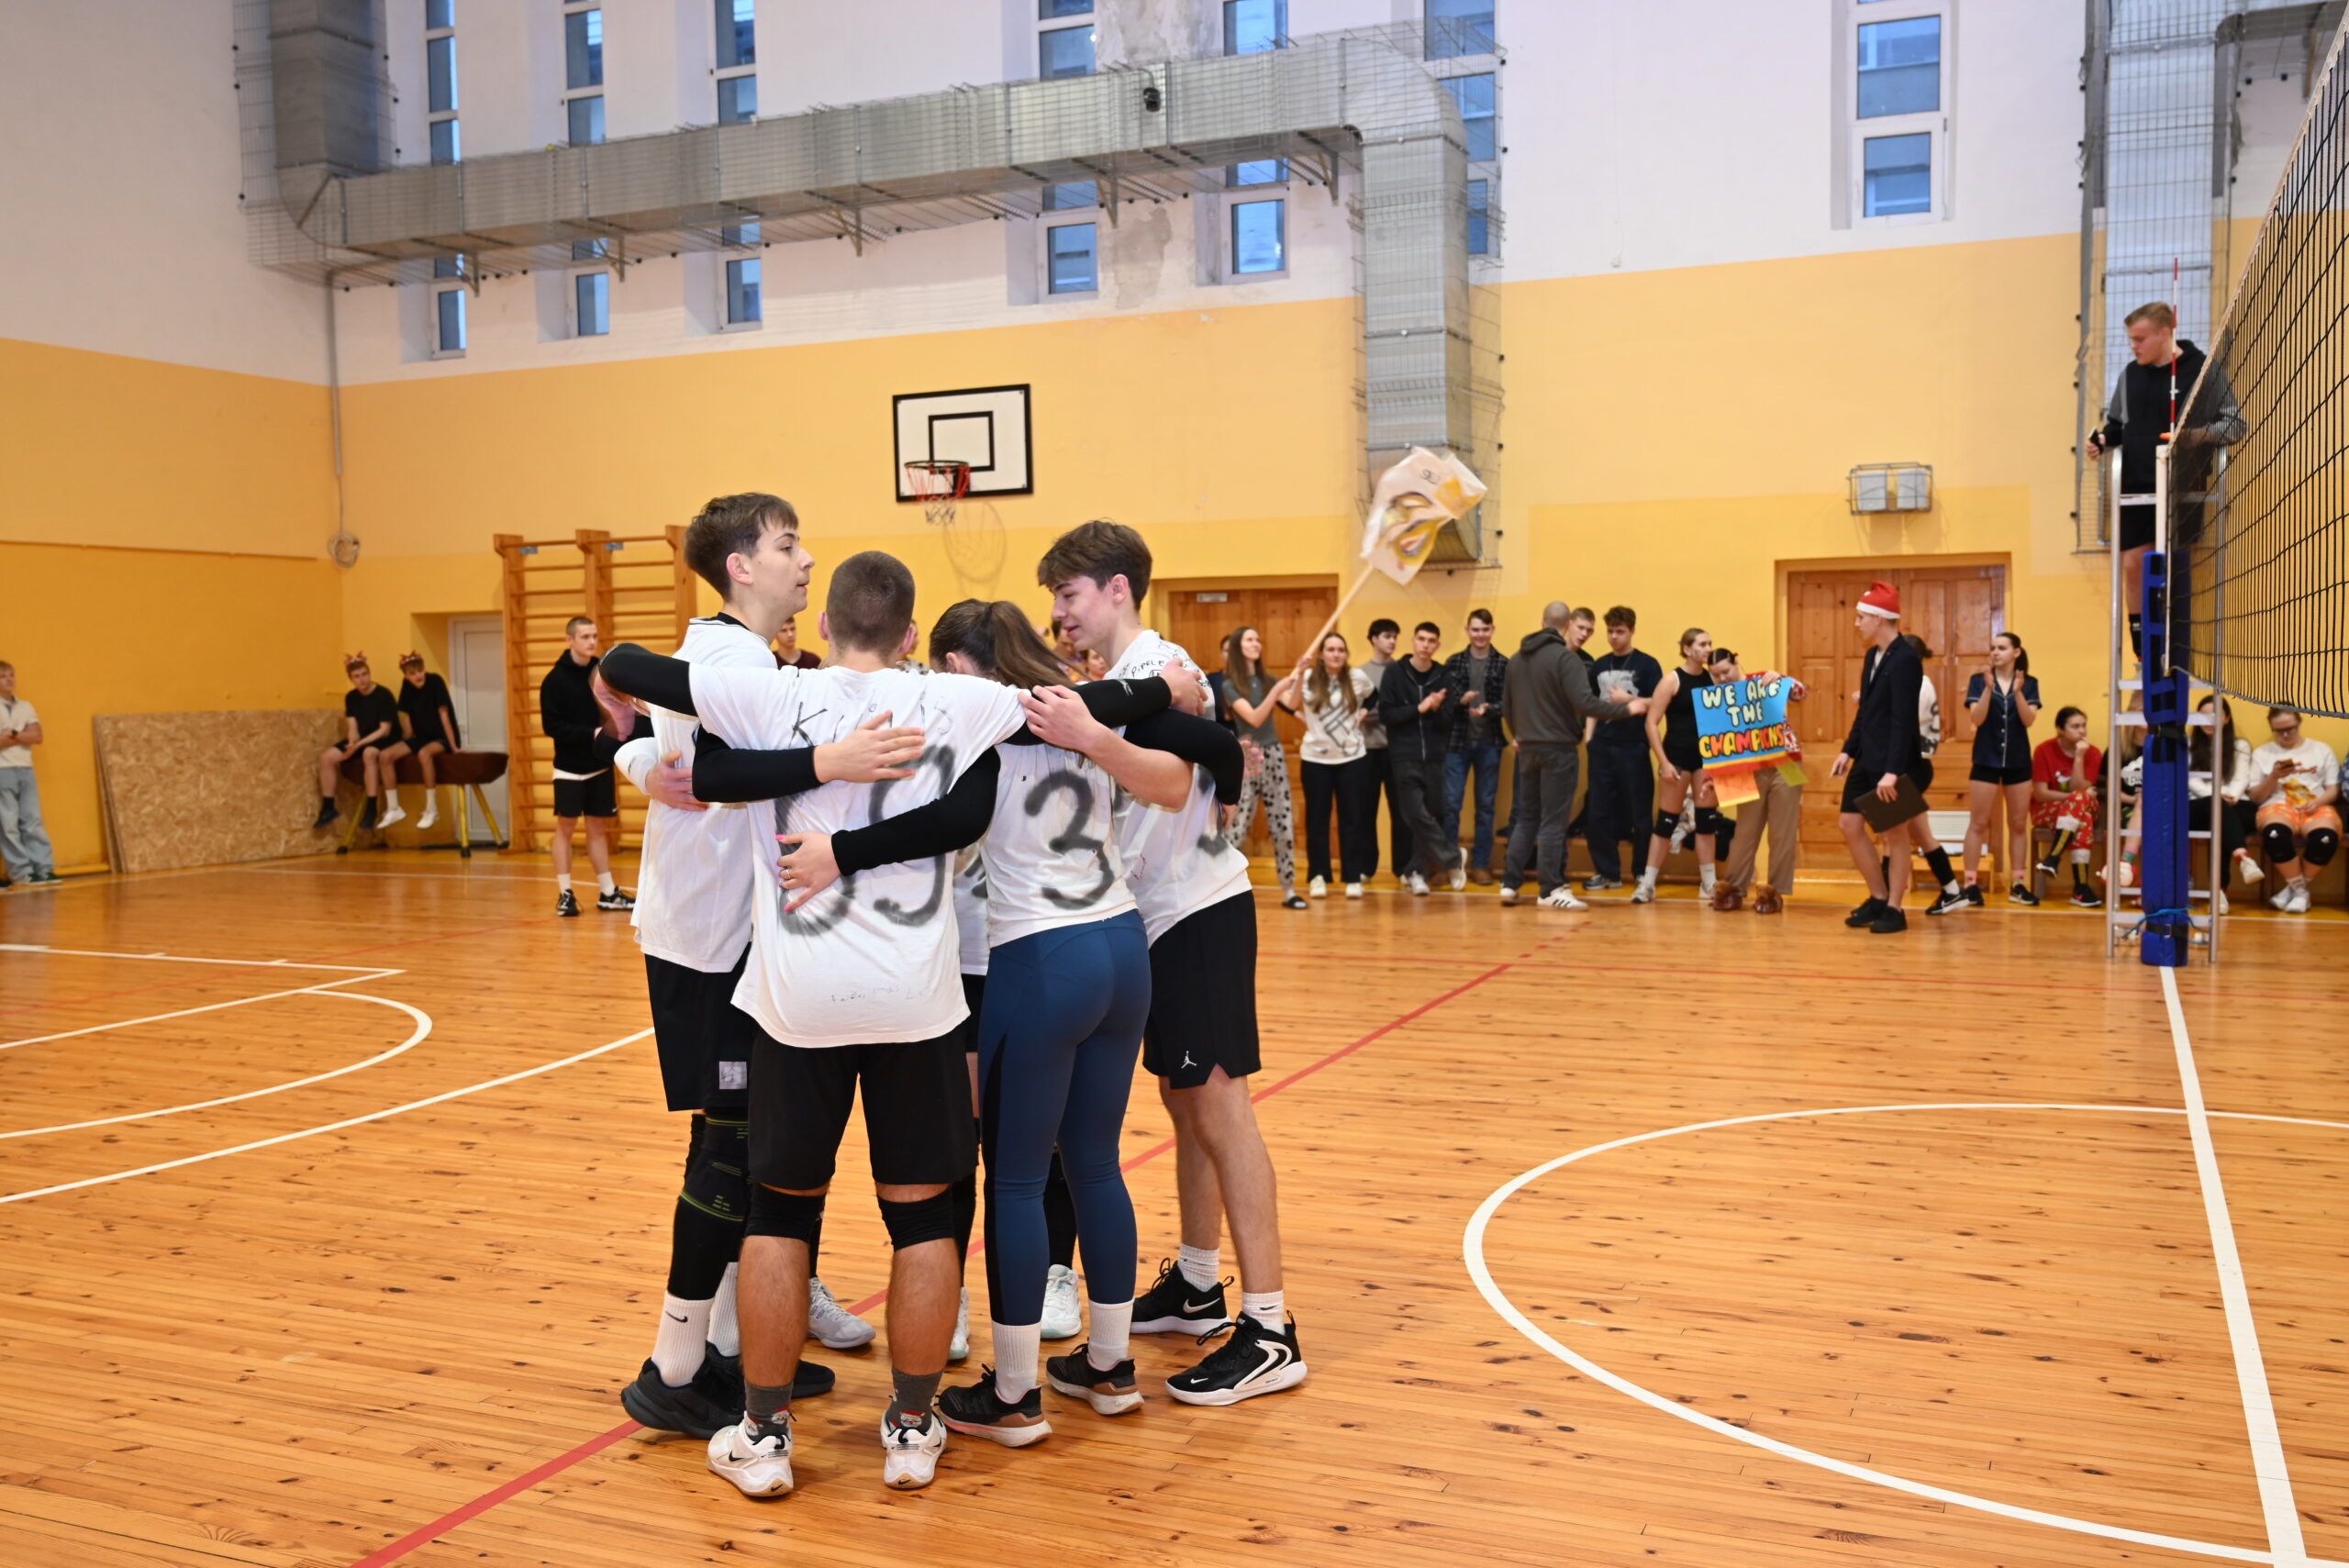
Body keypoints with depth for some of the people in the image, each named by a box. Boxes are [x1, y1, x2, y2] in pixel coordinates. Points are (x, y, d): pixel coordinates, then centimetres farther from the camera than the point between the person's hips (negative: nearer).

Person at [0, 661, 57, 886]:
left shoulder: (26, 707, 13)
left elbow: (37, 736, 2)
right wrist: (24, 736, -7)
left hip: (26, 770, 5)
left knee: (33, 820, 3)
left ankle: (44, 868, 3)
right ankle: (22, 871, -2)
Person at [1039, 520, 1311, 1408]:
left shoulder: (1159, 666, -13)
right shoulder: (1120, 679, 14)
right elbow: (1116, 792, 13)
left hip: (1199, 910, -9)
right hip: (1158, 912, 9)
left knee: (1217, 1104, -9)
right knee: (1184, 1100, 14)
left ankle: (1269, 1332, -5)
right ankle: (1197, 1286, 26)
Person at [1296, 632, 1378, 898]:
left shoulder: (1358, 677, -1)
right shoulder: (1308, 679, -4)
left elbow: (1375, 696, 17)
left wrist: (1364, 712, 2)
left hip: (1352, 757, 0)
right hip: (1316, 758, 0)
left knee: (1352, 818, 3)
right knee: (1317, 819, 4)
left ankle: (1353, 878, 9)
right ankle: (1318, 877, 12)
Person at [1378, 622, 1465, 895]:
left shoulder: (1444, 676, 5)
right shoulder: (1395, 672, 0)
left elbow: (1450, 722, 4)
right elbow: (1386, 713, -4)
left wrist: (1437, 709, -16)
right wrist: (1418, 709, -14)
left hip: (1435, 757, 2)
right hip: (1405, 757, -2)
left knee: (1432, 814, 3)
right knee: (1416, 814, -12)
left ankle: (1416, 871, 14)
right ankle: (1453, 859, 2)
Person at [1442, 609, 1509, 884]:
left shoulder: (1503, 664, 1)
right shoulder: (1453, 663, 4)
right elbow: (1444, 701, 1)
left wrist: (1488, 709, -21)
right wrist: (1461, 701, -19)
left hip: (1489, 743, 0)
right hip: (1457, 741, 0)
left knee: (1486, 805, 7)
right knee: (1451, 802, -1)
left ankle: (1481, 864, 16)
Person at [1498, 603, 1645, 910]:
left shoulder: (1517, 659, 9)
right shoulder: (1566, 657, -13)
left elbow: (1506, 707, 14)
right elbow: (1586, 703, -20)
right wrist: (1626, 709, -10)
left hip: (1528, 748, 6)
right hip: (1559, 749, -6)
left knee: (1526, 818, 14)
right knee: (1553, 821, -2)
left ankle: (1509, 883, 13)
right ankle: (1551, 890, 0)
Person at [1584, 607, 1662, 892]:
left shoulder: (1647, 665, 0)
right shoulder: (1599, 666, 12)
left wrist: (1628, 700, -16)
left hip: (1633, 747, -4)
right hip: (1602, 746, 4)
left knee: (1639, 812, 1)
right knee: (1599, 812, 4)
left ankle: (1643, 871, 12)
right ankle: (1607, 871, 14)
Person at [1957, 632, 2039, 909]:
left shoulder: (2029, 683, 1)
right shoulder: (1979, 679, -3)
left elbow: (2029, 720, -10)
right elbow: (1976, 718, -13)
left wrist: (2017, 691, -24)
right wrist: (1988, 687, -25)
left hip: (2018, 761, 2)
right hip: (1986, 760, -2)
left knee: (2018, 824, 7)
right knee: (1978, 823, -2)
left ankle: (2019, 884, 12)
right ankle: (1971, 883, 0)